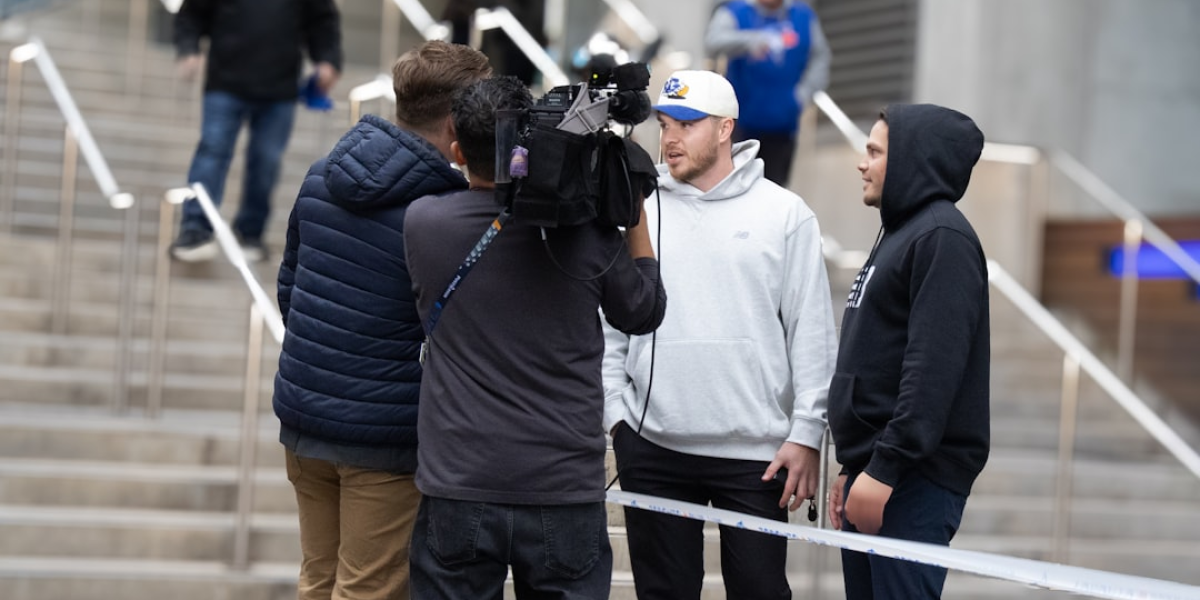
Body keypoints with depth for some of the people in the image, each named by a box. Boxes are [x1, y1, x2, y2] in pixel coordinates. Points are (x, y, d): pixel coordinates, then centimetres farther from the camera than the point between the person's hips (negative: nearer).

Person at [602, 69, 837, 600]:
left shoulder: (785, 214, 1)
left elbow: (812, 336, 0)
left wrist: (807, 435, -4)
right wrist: (613, 412, 0)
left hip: (756, 451, -2)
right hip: (652, 445, 2)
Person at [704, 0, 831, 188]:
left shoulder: (804, 16, 5)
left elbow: (820, 57, 13)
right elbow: (714, 41, -26)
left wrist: (806, 90, -5)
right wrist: (748, 41, -46)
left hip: (783, 124, 3)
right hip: (741, 121, -3)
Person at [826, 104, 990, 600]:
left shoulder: (943, 238, -11)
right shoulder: (899, 234, 21)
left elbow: (933, 369, -21)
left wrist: (884, 468, -24)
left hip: (913, 481, -10)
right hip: (875, 468, 10)